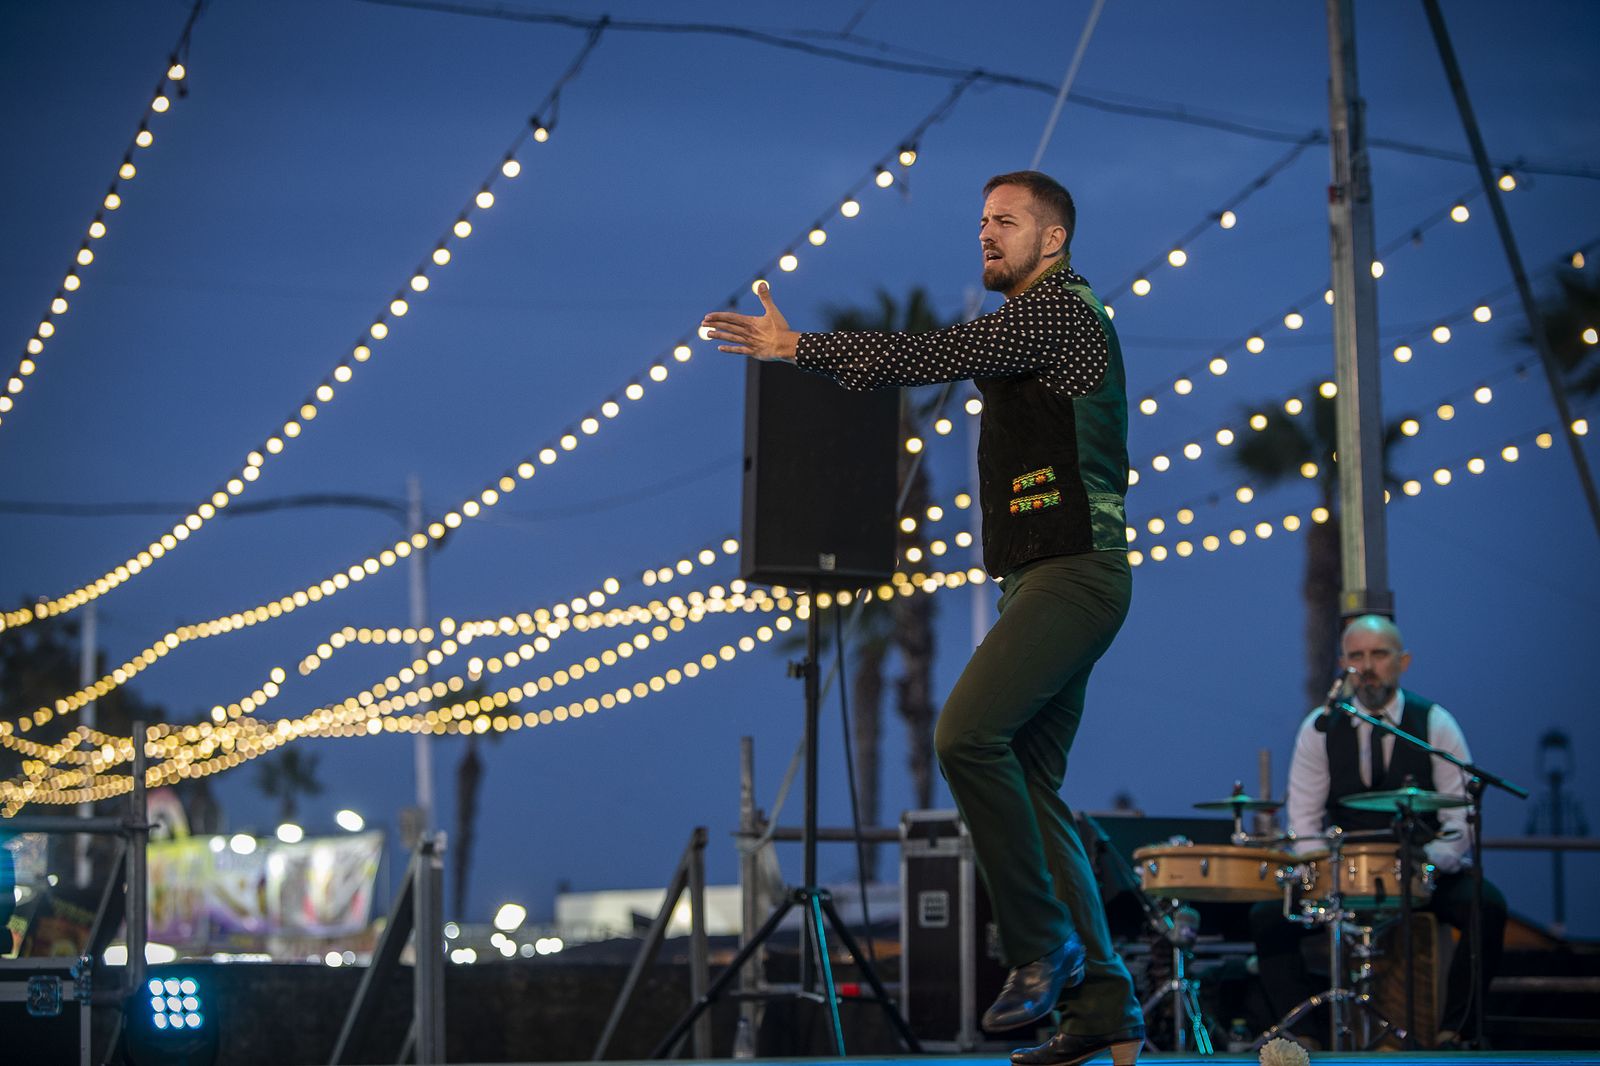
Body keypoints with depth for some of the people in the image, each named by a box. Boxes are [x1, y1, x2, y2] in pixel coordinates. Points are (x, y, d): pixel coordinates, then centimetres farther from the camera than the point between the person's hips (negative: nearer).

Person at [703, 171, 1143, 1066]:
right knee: (1031, 785, 6)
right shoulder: (1033, 321, 25)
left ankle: (1041, 946, -16)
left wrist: (801, 347, -16)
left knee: (968, 731, -24)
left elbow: (938, 358, -17)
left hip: (1073, 573, -11)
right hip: (1045, 578, 11)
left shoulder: (1059, 308, -8)